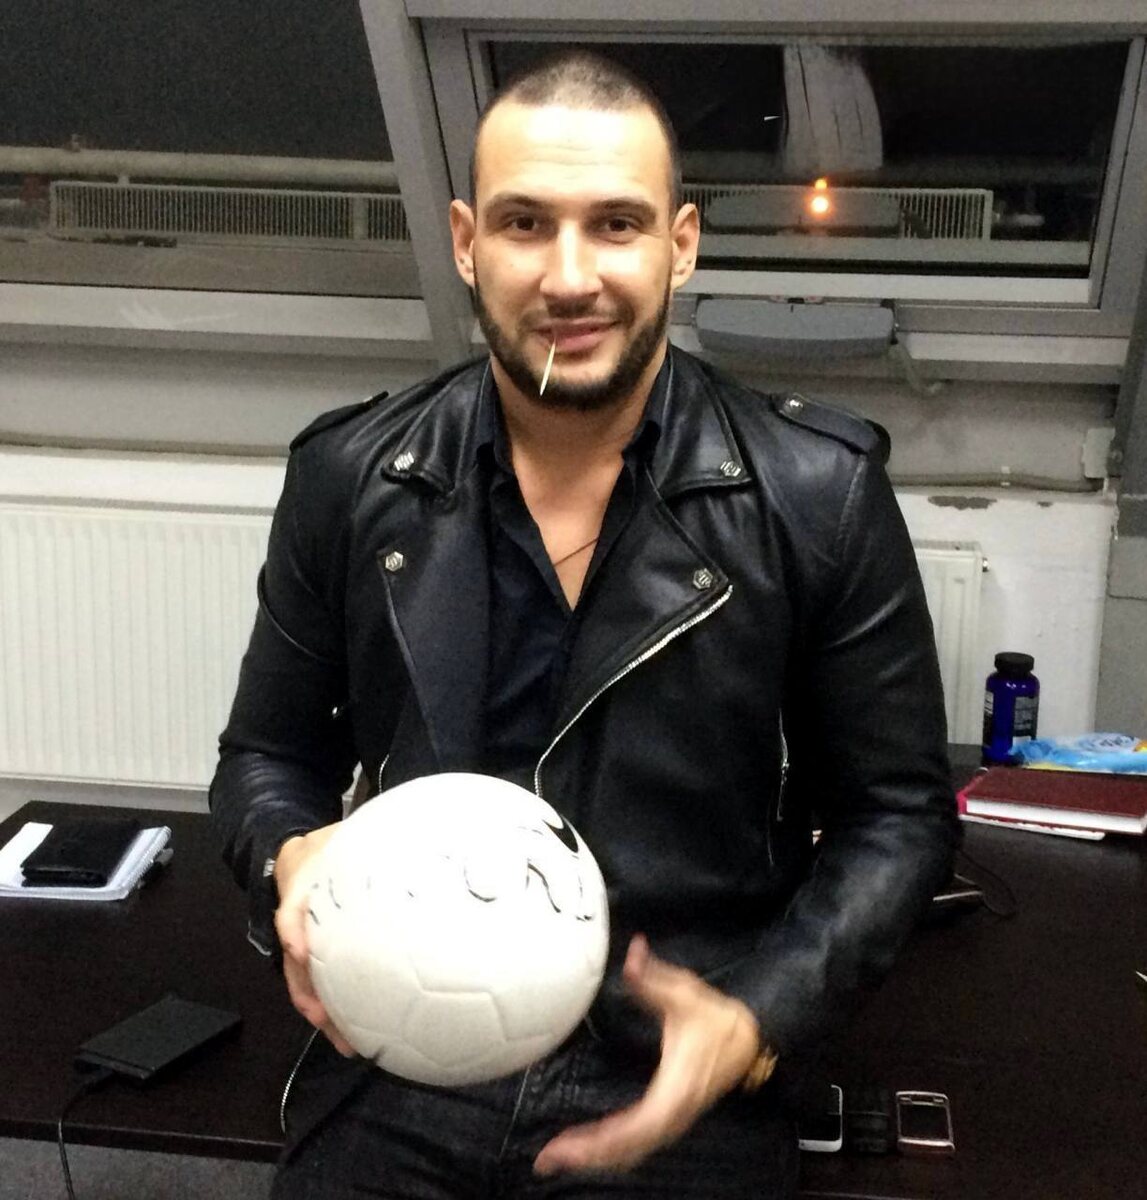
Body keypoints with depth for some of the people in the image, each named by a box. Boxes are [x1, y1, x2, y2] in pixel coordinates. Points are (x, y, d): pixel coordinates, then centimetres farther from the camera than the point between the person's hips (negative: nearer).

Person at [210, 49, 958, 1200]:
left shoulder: (819, 495, -9)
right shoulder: (347, 478, -3)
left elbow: (894, 811, -1)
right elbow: (268, 755, 8)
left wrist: (760, 1021, -14)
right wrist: (289, 861, -13)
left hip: (679, 1092, -1)